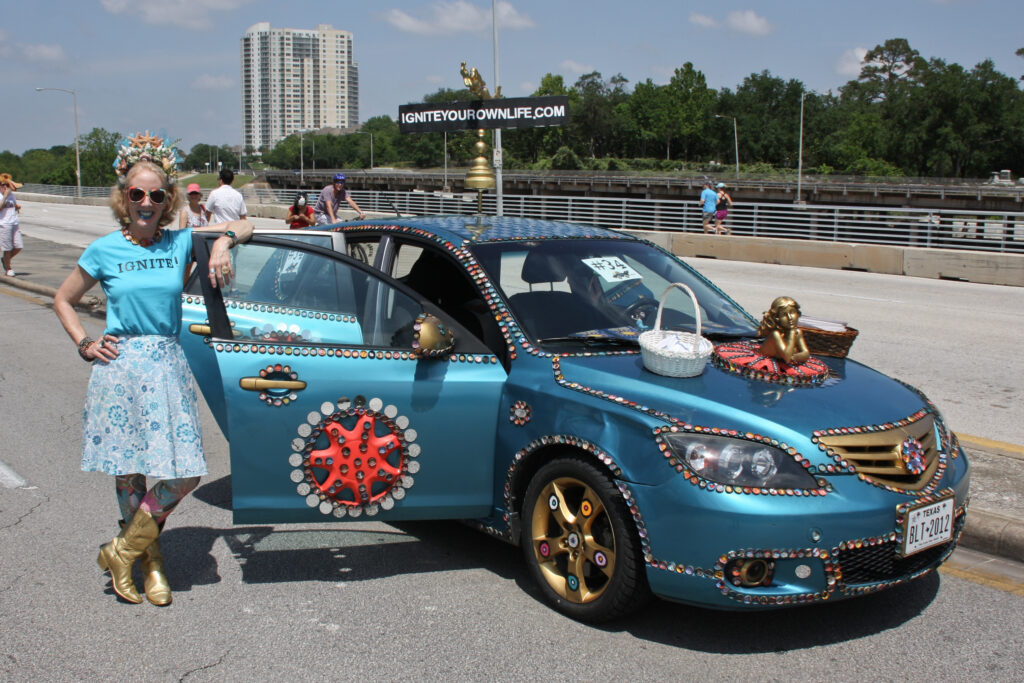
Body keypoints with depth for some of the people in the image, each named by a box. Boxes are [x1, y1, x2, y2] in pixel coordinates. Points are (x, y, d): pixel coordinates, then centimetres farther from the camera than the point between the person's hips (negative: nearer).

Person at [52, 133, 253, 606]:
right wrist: (85, 344, 2)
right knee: (129, 472, 4)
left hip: (168, 367, 2)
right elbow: (62, 300, 14)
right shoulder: (105, 251, 1)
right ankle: (150, 559, 23)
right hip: (120, 367, -2)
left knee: (186, 473, -5)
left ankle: (123, 551, 15)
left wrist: (223, 241, -8)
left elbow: (244, 227, 13)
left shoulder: (180, 242, 4)